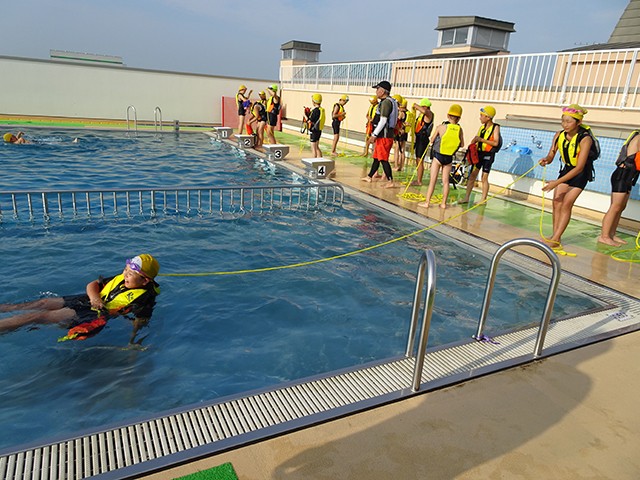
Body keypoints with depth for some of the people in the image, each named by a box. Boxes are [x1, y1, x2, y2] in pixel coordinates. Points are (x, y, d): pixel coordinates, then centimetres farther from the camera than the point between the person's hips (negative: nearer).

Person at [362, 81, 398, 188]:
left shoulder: (386, 102, -15)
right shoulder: (390, 101, 17)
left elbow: (383, 120, -21)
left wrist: (375, 134, -18)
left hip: (384, 136, -10)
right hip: (383, 135, 10)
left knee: (383, 159, -8)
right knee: (376, 157, 18)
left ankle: (390, 181, -5)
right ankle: (369, 177, 29)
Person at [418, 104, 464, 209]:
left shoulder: (441, 127, -10)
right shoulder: (459, 129, -4)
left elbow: (432, 140, -1)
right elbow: (462, 144, 6)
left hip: (438, 156, -2)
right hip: (449, 158, 2)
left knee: (433, 180, 2)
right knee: (445, 181, 10)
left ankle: (427, 202, 2)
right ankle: (443, 203, 15)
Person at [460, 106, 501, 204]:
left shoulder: (495, 127, -7)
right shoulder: (482, 127, 9)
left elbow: (496, 143, -17)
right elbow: (476, 139, 16)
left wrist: (482, 140, -21)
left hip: (488, 155, -6)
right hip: (479, 153, 6)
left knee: (484, 178, 0)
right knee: (472, 175, 5)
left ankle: (483, 199, 10)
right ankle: (466, 198, 10)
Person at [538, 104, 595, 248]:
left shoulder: (585, 139, -28)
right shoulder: (559, 135, -12)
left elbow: (579, 167, -32)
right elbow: (550, 156, -9)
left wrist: (557, 182, -38)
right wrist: (546, 160, -35)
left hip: (580, 173, -5)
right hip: (566, 169, 5)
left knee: (566, 205, -10)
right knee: (556, 202, -1)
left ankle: (555, 239, -7)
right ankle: (555, 236, 6)